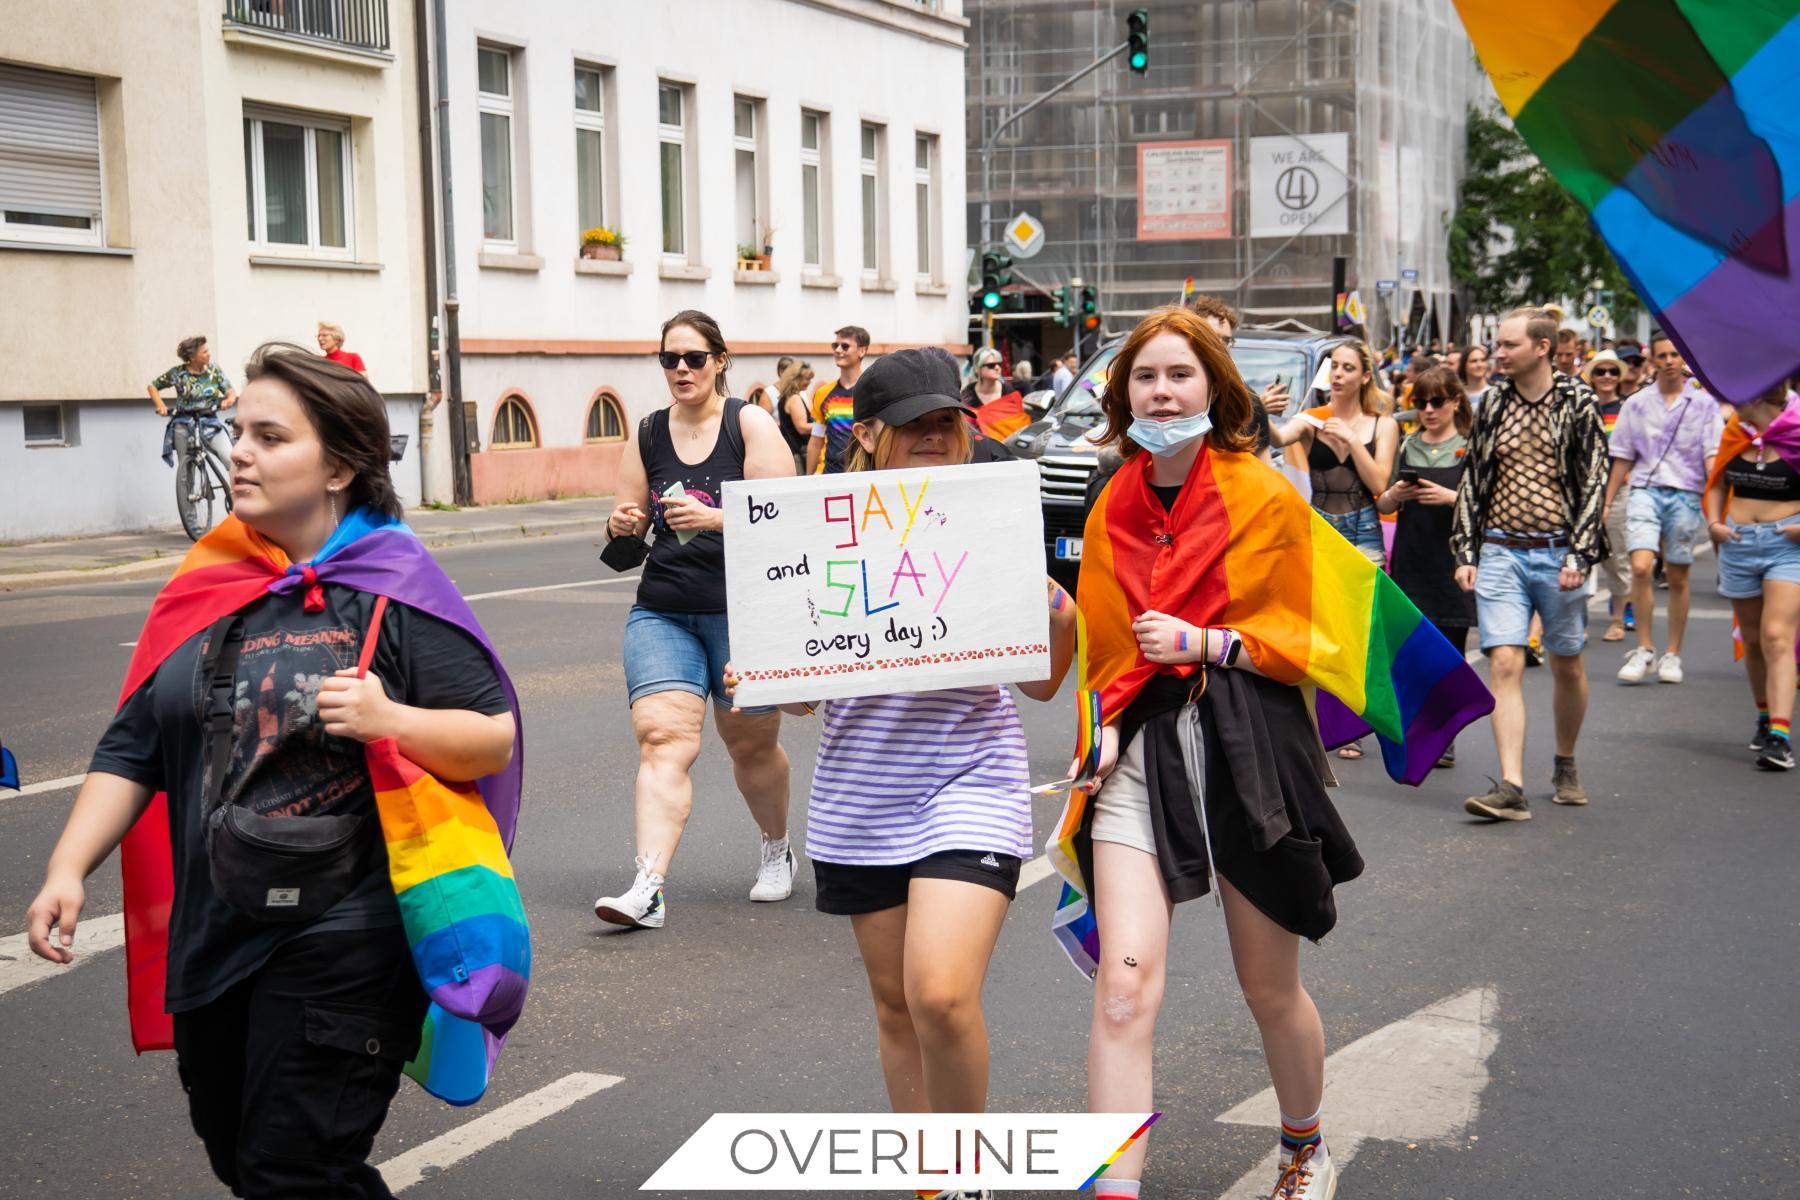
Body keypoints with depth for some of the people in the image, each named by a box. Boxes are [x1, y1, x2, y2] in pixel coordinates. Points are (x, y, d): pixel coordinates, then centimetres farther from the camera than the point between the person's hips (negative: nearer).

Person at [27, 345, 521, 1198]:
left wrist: (393, 720, -25)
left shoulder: (394, 591, -8)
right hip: (213, 939, 6)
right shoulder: (205, 590, 7)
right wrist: (67, 869, -4)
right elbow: (133, 749, 7)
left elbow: (496, 740, -8)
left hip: (341, 944, -6)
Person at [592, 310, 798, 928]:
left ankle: (777, 850, 38)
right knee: (662, 738, -14)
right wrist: (622, 524, -9)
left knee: (751, 742, 11)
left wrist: (715, 518, -26)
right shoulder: (647, 435, 9)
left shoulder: (751, 424, -3)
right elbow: (627, 516, 15)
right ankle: (648, 887, -22)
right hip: (662, 613, 3)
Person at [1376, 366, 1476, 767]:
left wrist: (1451, 497, -17)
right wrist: (1395, 495, -4)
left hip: (1453, 564, -3)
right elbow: (1383, 505, 17)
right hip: (1411, 563, 3)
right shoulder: (1407, 446, 14)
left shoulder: (1471, 447, 2)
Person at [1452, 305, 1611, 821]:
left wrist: (1579, 555, -11)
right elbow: (1471, 482, 12)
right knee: (1504, 664, -10)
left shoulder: (1577, 403, -2)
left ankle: (1566, 764, 32)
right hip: (1500, 551, 2)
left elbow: (1595, 484, -4)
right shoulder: (1492, 405, 7)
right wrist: (1465, 553, 6)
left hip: (1557, 552, -2)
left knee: (1567, 664, 11)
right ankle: (1511, 787, -13)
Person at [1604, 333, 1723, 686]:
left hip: (1686, 494, 0)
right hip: (1645, 490, 0)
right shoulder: (1636, 404, 10)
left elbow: (1713, 455, 0)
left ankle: (1672, 655, 17)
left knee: (1678, 577, 6)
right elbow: (1622, 458, 14)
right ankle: (1644, 650, -6)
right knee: (1641, 567, -17)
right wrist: (1607, 503, 12)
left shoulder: (1703, 404, 5)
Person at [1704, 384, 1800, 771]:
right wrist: (1714, 522, 5)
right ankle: (1766, 717, 34)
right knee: (1753, 641, 14)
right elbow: (1718, 482, 20)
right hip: (1738, 543, 6)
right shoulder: (1735, 433, 7)